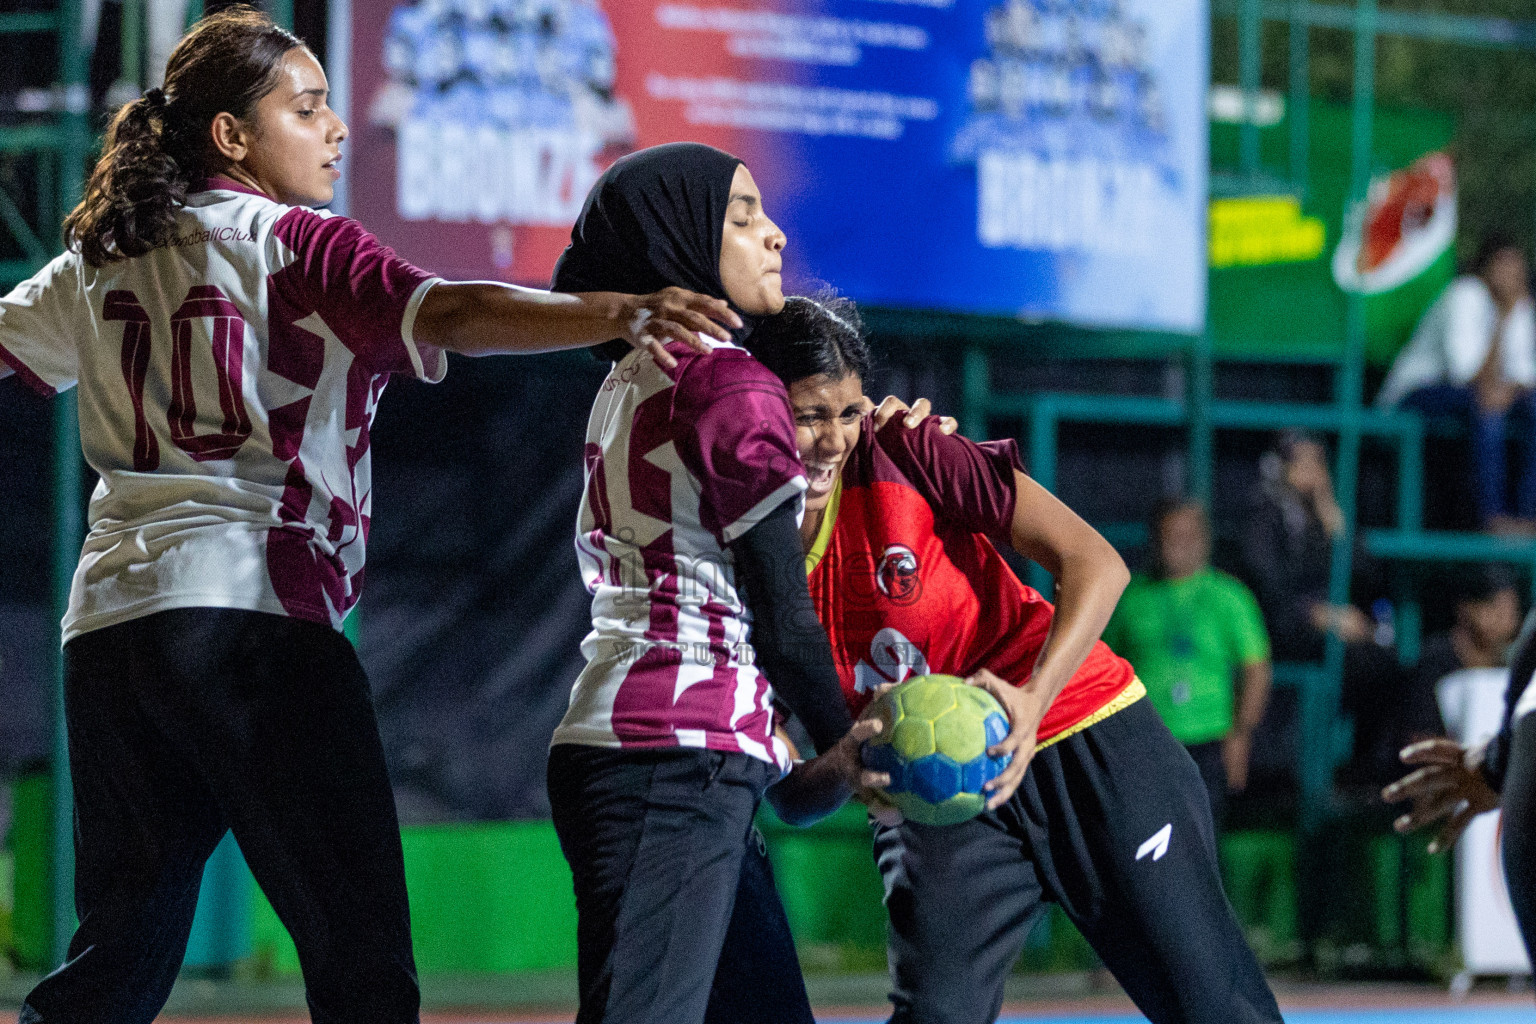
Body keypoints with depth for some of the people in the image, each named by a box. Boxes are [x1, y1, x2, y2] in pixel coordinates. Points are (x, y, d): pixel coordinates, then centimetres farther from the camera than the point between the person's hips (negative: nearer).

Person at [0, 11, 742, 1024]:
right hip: (257, 610, -7)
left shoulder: (100, 259, 18)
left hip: (109, 620, 7)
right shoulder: (295, 248, -2)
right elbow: (450, 314, -20)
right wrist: (614, 314, -33)